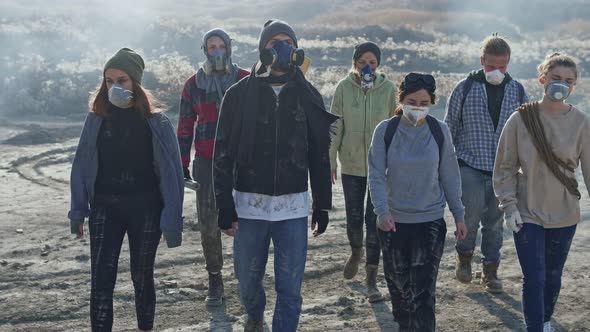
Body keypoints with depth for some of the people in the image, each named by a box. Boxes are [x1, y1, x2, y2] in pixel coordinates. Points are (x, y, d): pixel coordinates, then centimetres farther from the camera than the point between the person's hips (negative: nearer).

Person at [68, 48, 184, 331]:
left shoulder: (155, 121, -6)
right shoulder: (96, 119, 2)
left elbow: (171, 171, -6)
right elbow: (82, 166, 7)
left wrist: (171, 220, -10)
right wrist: (78, 211, 5)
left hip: (145, 209, -2)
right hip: (104, 207, 2)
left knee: (142, 277, 11)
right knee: (101, 281, -4)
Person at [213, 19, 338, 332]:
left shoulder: (308, 96, 3)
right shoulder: (240, 94, -2)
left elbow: (319, 154, 8)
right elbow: (224, 153, -2)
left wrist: (322, 205, 8)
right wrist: (225, 206, -7)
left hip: (293, 207, 0)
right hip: (249, 205, 0)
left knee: (290, 288, 0)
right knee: (248, 280, 14)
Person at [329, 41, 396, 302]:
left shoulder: (388, 88, -6)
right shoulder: (344, 88, -4)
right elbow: (335, 127, 1)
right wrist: (330, 161, 1)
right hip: (351, 164, 1)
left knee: (375, 219, -1)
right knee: (354, 217, 11)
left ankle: (371, 277, 9)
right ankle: (356, 252, 44)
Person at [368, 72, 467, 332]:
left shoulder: (439, 131, -3)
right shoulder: (385, 130, -5)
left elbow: (449, 176, 5)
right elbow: (376, 175, -6)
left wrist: (458, 215, 6)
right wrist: (382, 211, -20)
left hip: (430, 222, -1)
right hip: (393, 222, 1)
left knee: (422, 293, -7)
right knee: (398, 286, 13)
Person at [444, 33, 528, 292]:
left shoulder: (517, 91, 5)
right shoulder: (465, 88, -3)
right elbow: (450, 128, 3)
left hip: (502, 169, 3)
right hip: (470, 164, -3)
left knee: (495, 221, 7)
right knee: (473, 206, -21)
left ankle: (490, 271, 22)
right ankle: (465, 254, 5)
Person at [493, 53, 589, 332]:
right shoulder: (521, 119, -9)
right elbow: (505, 167, -3)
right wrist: (509, 206, -8)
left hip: (564, 215, 2)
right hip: (528, 213, -2)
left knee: (553, 276, 17)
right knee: (534, 279, -5)